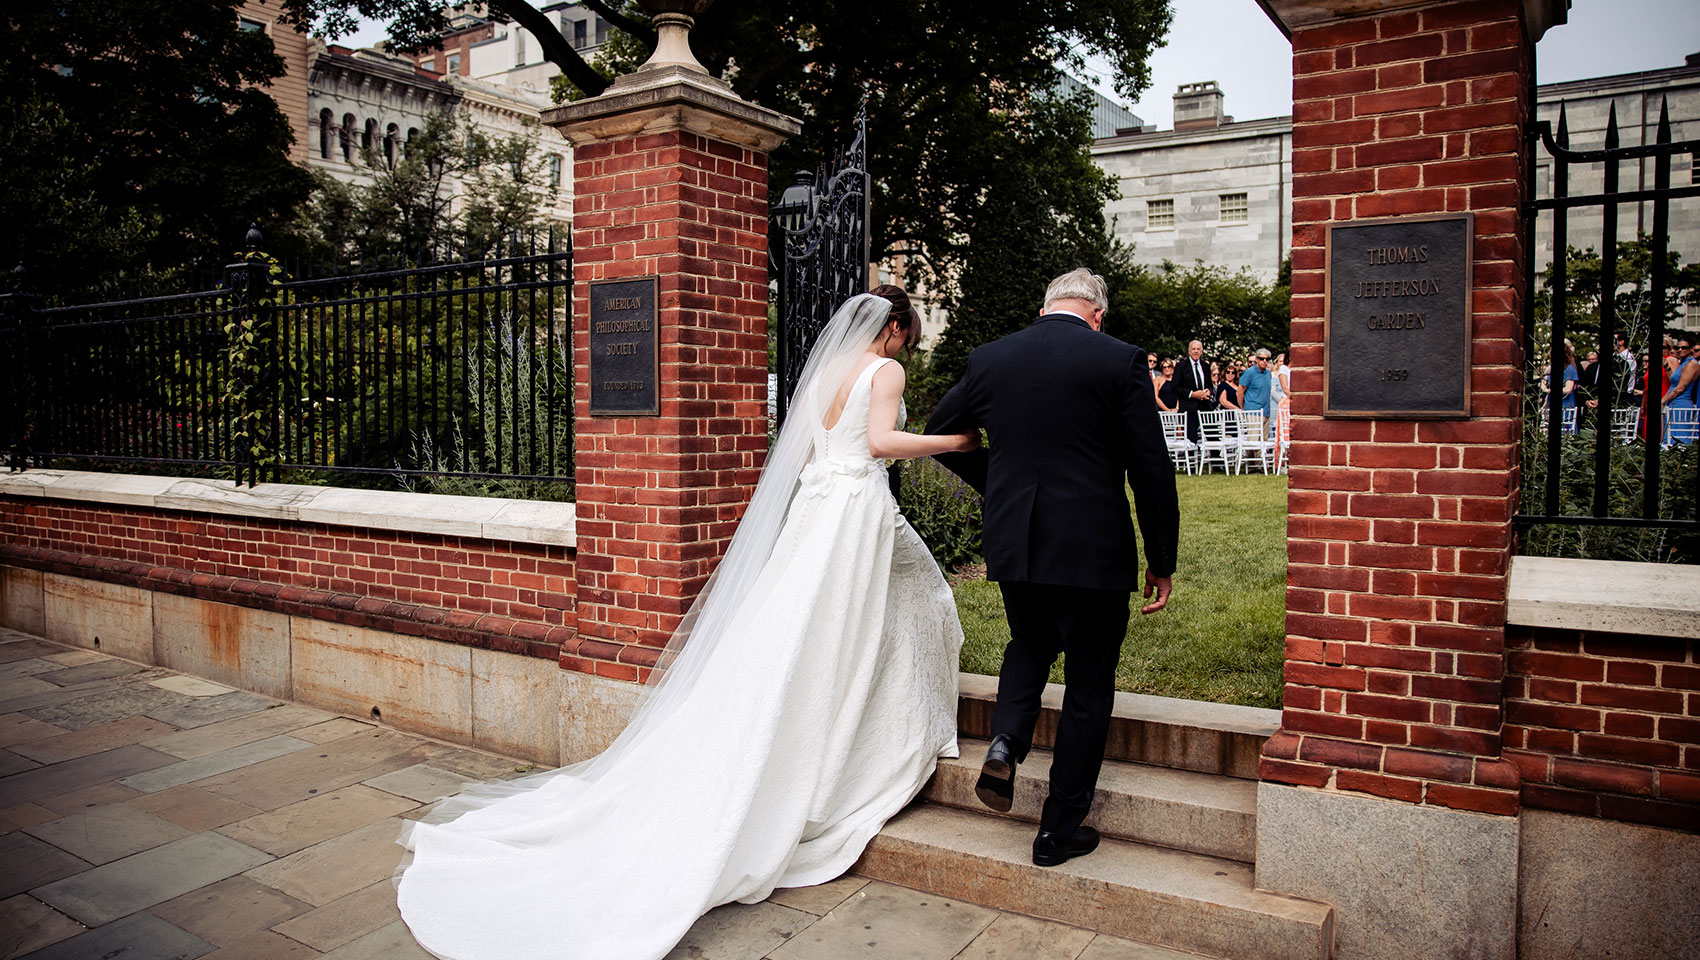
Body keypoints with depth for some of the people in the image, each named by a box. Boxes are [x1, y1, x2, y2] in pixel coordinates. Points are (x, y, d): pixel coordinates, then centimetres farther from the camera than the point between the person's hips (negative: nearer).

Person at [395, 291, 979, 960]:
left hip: (810, 509, 7)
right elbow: (881, 440, -16)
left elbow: (800, 457, 17)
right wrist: (957, 441, -7)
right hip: (858, 509, -7)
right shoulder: (885, 369, -1)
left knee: (783, 640, 8)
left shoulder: (822, 372, 20)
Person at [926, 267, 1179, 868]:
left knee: (1029, 643, 30)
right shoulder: (1120, 361, -7)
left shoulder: (989, 358, 2)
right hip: (1092, 548, -3)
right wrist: (1162, 561, 1)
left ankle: (1006, 741, 5)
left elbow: (940, 433, 14)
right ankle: (1059, 833, 19)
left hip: (1013, 543, 3)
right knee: (1088, 687, 11)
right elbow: (1151, 470, -8)